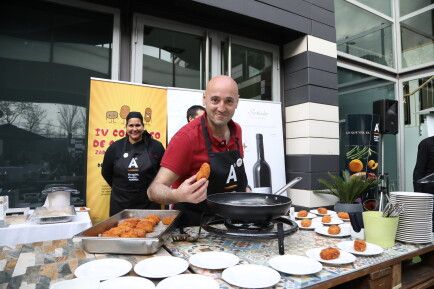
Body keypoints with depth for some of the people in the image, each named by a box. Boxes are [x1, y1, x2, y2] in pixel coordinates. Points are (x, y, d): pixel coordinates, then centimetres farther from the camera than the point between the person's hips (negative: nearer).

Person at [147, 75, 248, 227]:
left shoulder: (237, 130, -1)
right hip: (193, 225, -3)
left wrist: (244, 189, 3)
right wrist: (178, 195, -43)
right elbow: (155, 189, -25)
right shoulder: (186, 137, -21)